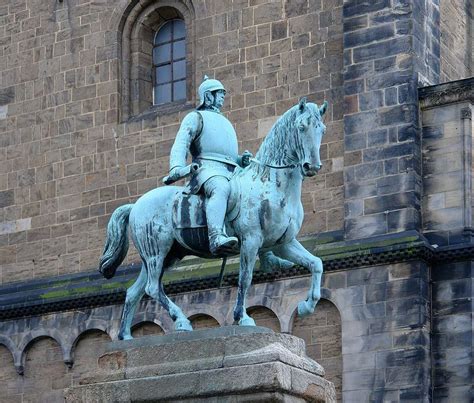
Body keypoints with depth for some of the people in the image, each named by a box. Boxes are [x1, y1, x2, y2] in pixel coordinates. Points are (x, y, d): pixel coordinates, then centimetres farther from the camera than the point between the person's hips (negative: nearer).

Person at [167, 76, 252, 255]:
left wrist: (243, 159, 14)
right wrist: (177, 167, -23)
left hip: (232, 172, 8)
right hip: (208, 168, -8)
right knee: (221, 189, -39)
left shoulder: (224, 122, 37)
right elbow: (180, 144, -2)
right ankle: (216, 238, -58)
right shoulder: (196, 117, 13)